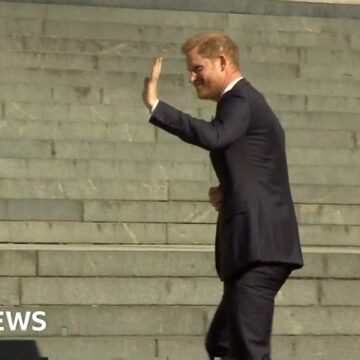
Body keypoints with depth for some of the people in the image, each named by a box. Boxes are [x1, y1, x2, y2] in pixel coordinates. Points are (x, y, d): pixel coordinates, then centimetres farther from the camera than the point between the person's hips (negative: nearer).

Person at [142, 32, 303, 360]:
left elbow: (213, 136, -31)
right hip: (258, 248, 11)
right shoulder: (247, 103, 23)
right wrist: (226, 193, 9)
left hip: (258, 246, -11)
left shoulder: (241, 101, -8)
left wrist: (155, 105, -28)